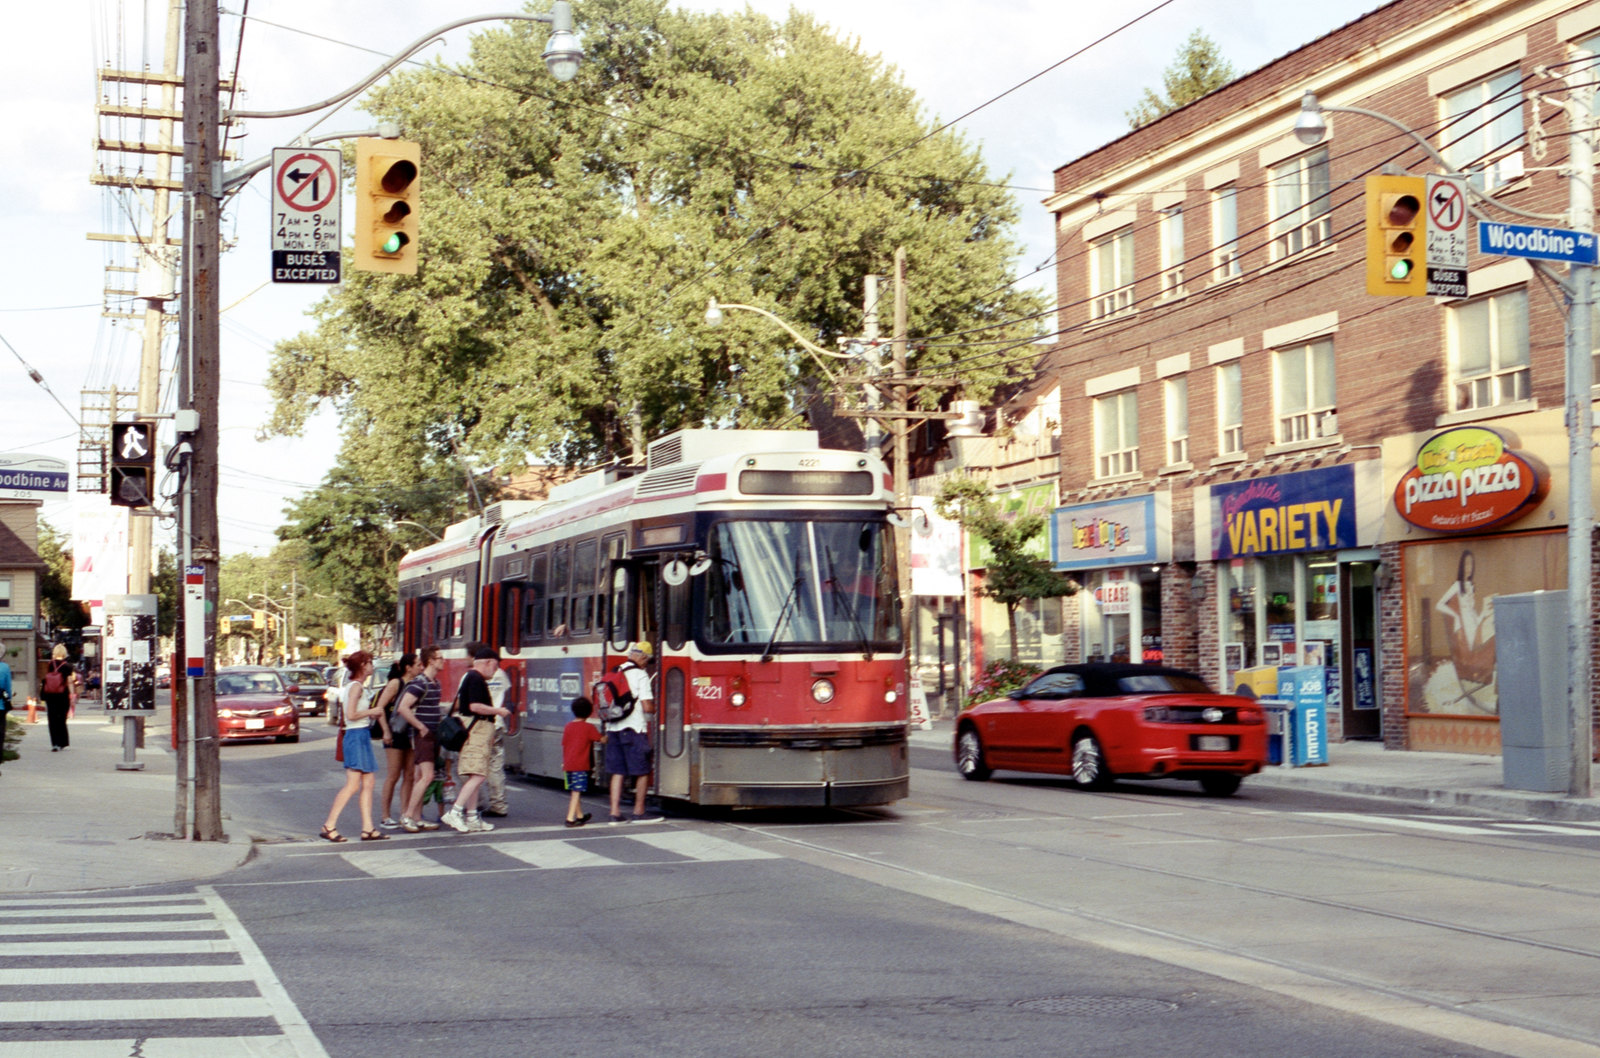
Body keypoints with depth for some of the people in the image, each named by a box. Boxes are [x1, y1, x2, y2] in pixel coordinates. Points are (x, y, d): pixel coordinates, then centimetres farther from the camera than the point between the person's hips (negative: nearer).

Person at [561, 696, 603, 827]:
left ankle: (580, 815, 32)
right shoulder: (589, 727, -7)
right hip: (580, 765, -6)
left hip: (568, 764, 6)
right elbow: (602, 739, 0)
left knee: (574, 791, 18)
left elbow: (563, 745, 12)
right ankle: (570, 818, -13)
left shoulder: (568, 726, 9)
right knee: (577, 792, -7)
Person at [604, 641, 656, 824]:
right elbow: (647, 707, -14)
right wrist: (655, 706, 8)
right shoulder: (640, 675, -9)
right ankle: (639, 812, 10)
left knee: (617, 772, 9)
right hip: (634, 729, -6)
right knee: (642, 771, 6)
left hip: (613, 728, 6)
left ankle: (615, 813, 5)